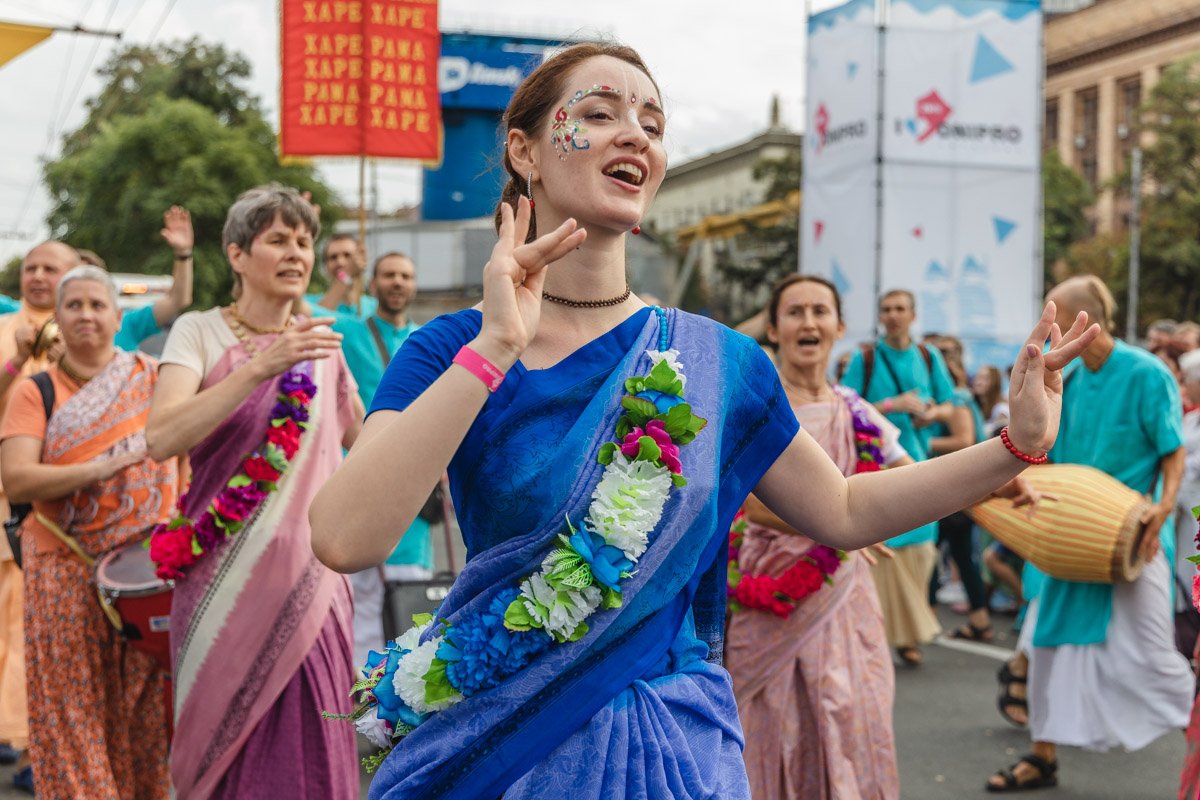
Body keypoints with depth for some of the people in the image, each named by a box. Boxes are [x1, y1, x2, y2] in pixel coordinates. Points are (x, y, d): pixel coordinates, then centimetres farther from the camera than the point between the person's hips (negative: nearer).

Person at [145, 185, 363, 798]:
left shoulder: (320, 346, 9)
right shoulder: (200, 332, -3)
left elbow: (359, 440, 22)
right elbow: (161, 439, -20)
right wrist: (262, 366, -25)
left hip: (307, 580, 3)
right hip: (225, 581, -3)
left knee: (305, 745, 2)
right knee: (229, 744, 3)